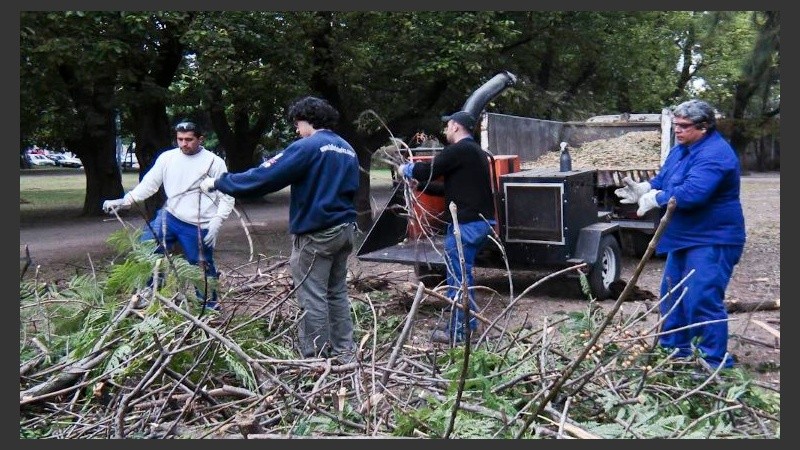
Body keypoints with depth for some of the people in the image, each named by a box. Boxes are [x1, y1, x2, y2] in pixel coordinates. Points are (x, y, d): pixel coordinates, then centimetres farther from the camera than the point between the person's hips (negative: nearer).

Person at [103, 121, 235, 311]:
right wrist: (124, 201, -6)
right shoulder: (167, 158, 2)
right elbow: (149, 184, 4)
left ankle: (210, 304, 28)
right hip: (169, 217, 3)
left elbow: (227, 197, -5)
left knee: (203, 266, 6)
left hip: (199, 227, -3)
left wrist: (216, 221, -15)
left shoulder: (214, 162, -7)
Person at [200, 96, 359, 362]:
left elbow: (265, 176, -16)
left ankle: (316, 358, 5)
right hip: (345, 230, 8)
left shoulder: (307, 147, -12)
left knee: (312, 297, -1)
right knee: (337, 292, 16)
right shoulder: (348, 150, 14)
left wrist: (218, 183, -8)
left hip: (316, 234, -8)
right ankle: (343, 352, 21)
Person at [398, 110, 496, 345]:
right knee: (464, 274, 19)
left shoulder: (459, 150, -12)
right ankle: (468, 322, 27)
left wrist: (406, 169, 7)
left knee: (457, 277, -3)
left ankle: (457, 332, 3)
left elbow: (429, 169, -13)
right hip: (481, 221, 10)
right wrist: (421, 185, 22)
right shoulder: (475, 151, 19)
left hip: (466, 223, -10)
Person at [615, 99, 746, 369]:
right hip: (683, 238, 11)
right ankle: (674, 350, 32)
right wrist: (643, 190, -5)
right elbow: (662, 181, 16)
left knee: (702, 301, -12)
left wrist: (655, 199, -20)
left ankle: (714, 364, -1)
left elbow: (691, 193, -33)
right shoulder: (681, 149, 11)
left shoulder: (714, 154, -22)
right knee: (672, 295, 18)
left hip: (710, 241, -11)